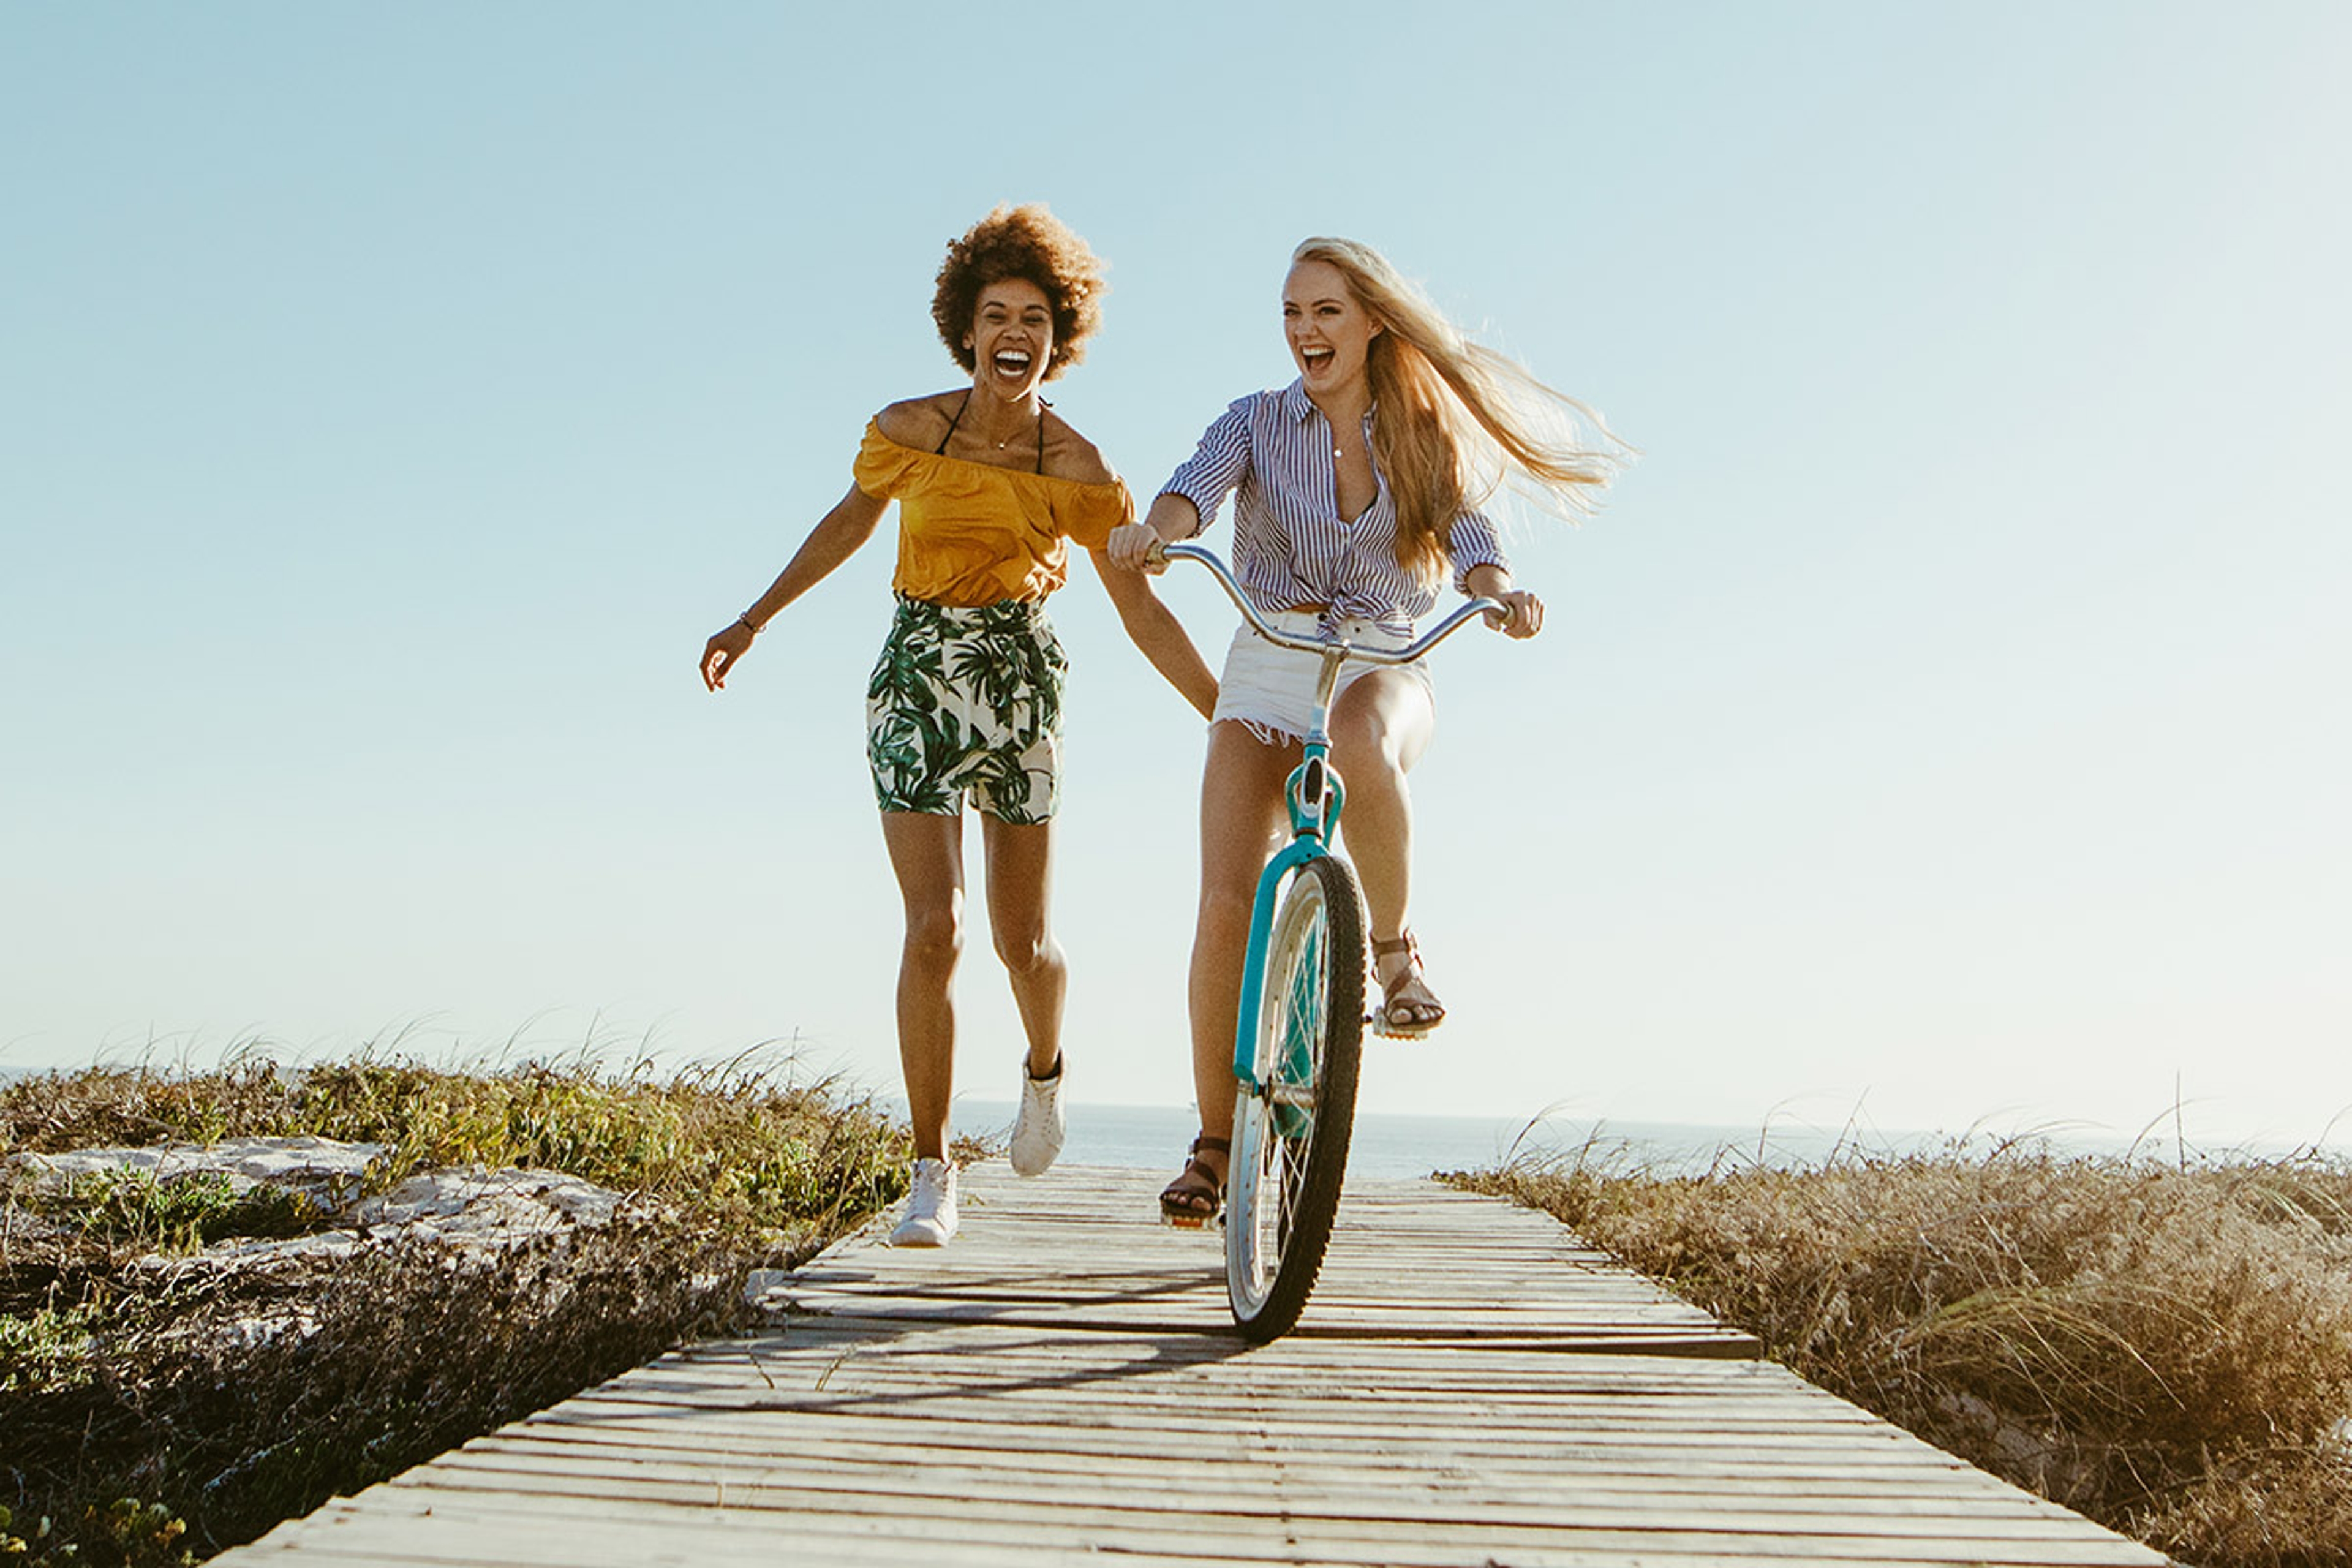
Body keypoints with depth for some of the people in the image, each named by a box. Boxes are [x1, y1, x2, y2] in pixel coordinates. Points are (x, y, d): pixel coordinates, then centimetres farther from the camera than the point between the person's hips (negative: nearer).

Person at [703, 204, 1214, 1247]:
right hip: (918, 681, 0)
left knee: (1023, 941, 5)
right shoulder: (910, 431, -6)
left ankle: (1044, 1071, 41)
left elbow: (1142, 615, -2)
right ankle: (932, 1171, 1)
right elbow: (854, 517, 14)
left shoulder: (1078, 472, -7)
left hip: (1020, 685, 0)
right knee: (934, 929, -12)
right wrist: (756, 619, 17)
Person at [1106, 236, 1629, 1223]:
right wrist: (1152, 529, -39)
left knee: (1361, 745, -40)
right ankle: (1214, 1143, -1)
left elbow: (1464, 536, -10)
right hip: (1267, 667, 1)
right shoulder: (1259, 422, 5)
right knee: (1226, 902, -14)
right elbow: (1198, 484, -15)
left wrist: (1500, 590, -34)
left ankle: (1391, 943, -13)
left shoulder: (1421, 440, 6)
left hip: (1382, 668, -1)